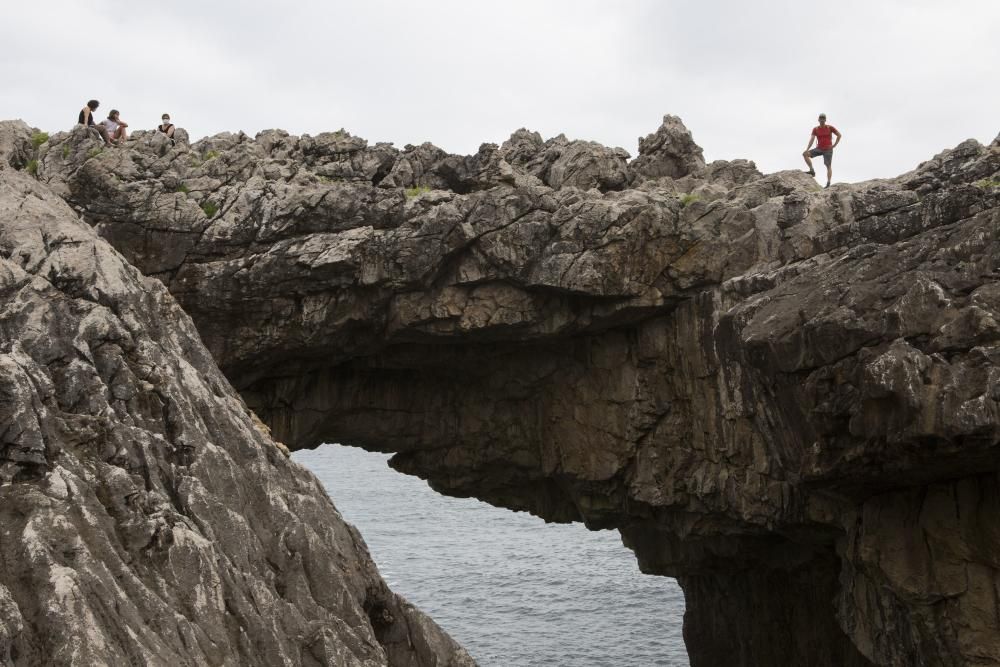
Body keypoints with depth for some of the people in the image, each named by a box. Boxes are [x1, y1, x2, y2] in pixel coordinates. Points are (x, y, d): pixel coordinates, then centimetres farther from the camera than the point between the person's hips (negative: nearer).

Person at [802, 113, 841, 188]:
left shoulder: (830, 128, -4)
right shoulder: (815, 129, 1)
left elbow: (839, 135, 2)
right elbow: (812, 139, -7)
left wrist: (834, 145, -5)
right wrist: (807, 149, -22)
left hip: (828, 149, -3)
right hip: (819, 148, 3)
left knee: (828, 165, -8)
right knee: (805, 154, -14)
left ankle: (828, 183, -13)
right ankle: (812, 170, -15)